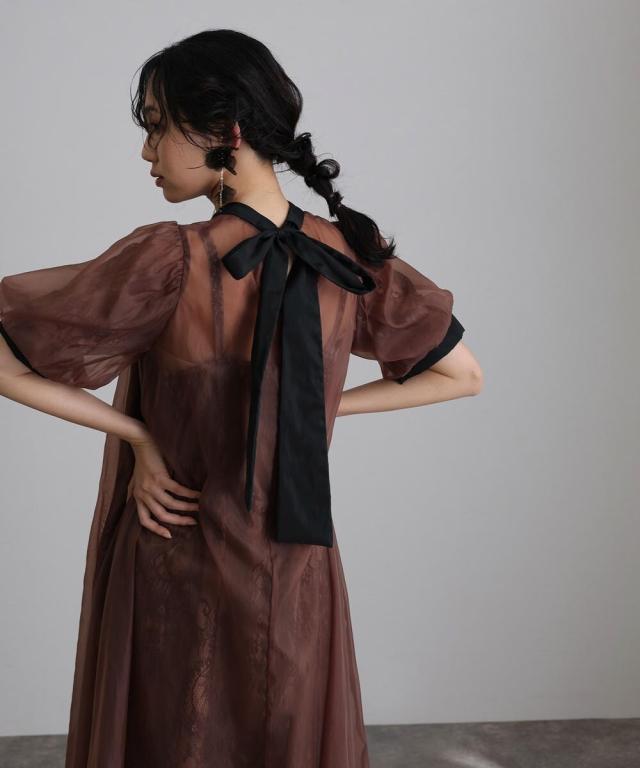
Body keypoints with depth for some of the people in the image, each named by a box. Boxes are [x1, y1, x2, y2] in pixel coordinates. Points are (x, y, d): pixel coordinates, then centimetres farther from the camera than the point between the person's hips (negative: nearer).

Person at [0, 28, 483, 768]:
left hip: (176, 584, -4)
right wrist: (327, 405, 0)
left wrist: (136, 433, -13)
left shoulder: (170, 261, -21)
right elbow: (462, 375, 4)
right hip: (297, 581, 4)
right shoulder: (352, 256, -8)